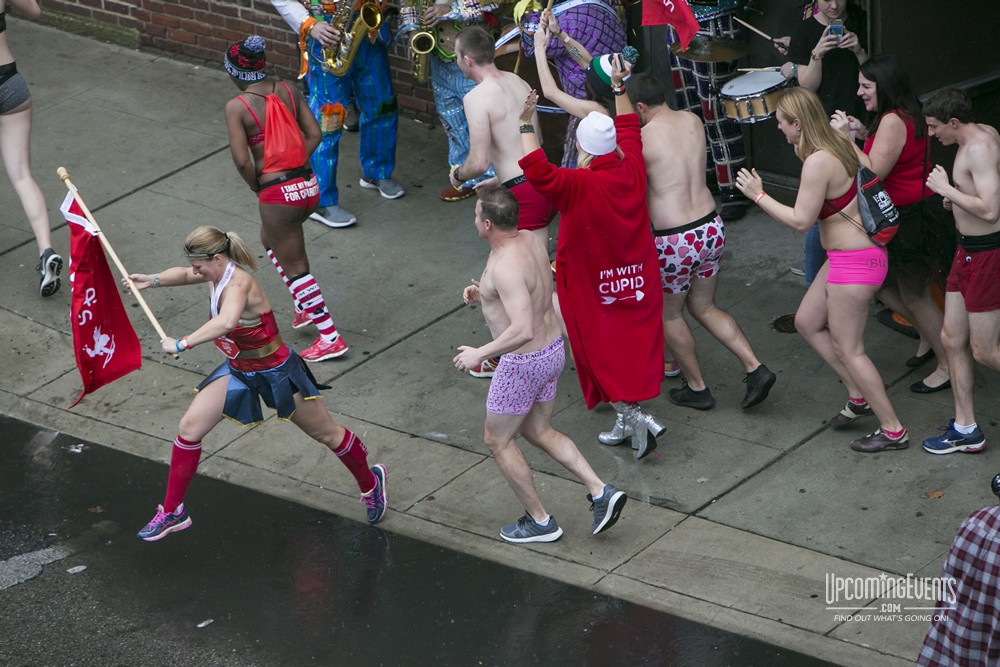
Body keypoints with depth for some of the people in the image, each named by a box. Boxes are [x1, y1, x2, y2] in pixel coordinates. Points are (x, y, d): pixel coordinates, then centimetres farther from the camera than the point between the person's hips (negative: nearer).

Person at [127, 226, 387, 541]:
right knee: (189, 428, -2)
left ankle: (370, 482, 38)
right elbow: (185, 274, 14)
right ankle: (172, 513, 9)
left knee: (327, 434, 11)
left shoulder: (238, 284, -34)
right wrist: (153, 279, -6)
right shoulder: (218, 273, -8)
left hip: (276, 372, -8)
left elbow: (225, 323, -56)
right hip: (238, 370, 8)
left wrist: (181, 344, -55)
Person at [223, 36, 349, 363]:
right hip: (308, 184, 7)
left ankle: (331, 337, 13)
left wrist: (258, 188, 0)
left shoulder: (236, 107, -13)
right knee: (270, 240, 32)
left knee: (295, 267, 9)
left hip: (278, 194, -7)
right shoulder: (288, 91, 3)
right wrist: (295, 166, 8)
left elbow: (241, 160, -17)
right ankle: (306, 307, 35)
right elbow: (314, 134, 3)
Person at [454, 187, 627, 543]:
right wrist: (483, 293, 7)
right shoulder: (529, 239, -1)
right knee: (538, 431, 25)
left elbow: (523, 330, -36)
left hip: (523, 364, -9)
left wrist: (479, 354, -25)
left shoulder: (506, 266, -30)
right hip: (552, 350, 9)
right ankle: (601, 492, 17)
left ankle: (540, 521, 21)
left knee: (498, 441, 12)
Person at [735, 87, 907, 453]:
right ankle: (859, 396, 27)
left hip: (853, 263, -10)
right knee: (807, 322, 20)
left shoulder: (818, 162, -24)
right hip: (845, 255, 10)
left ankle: (892, 430, 9)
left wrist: (759, 195, -13)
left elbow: (800, 220, -22)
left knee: (847, 348, 0)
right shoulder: (840, 143, 3)